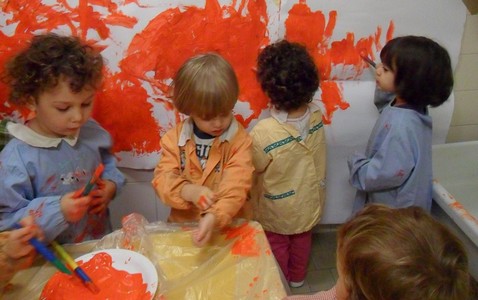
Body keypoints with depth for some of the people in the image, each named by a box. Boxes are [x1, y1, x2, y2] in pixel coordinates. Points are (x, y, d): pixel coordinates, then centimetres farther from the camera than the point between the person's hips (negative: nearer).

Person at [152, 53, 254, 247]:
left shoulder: (239, 139, -8)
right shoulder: (175, 138, 0)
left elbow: (236, 186, -17)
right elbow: (162, 179, -4)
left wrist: (214, 217, -33)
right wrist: (188, 191, -24)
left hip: (228, 226, 0)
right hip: (183, 225, 0)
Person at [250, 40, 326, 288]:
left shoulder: (263, 133, -37)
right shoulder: (316, 115, -22)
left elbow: (253, 169, -20)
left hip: (277, 209, -4)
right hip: (308, 200, 4)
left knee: (277, 246, 23)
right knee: (302, 240, 29)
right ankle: (298, 278, 54)